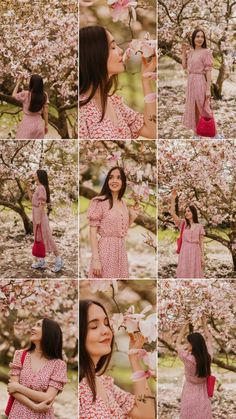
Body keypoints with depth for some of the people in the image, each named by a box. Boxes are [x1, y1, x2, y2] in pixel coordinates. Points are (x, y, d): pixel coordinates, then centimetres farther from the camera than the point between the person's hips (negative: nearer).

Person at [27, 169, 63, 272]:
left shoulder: (41, 188, -17)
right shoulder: (38, 188, 11)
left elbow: (42, 204, -20)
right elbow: (32, 199, 21)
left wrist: (38, 219, -22)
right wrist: (28, 188, 11)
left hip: (40, 216, -10)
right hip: (36, 215, 10)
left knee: (47, 238, -5)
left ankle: (58, 260, 1)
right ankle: (42, 261, 18)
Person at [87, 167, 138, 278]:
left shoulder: (123, 203, 11)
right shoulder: (99, 202, -9)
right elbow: (93, 232, -12)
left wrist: (132, 217, 4)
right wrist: (95, 259, -18)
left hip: (120, 250, 7)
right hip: (105, 250, -6)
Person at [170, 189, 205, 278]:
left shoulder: (199, 226, 7)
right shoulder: (183, 224, 8)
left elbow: (201, 243, 7)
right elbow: (172, 213, -4)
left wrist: (202, 257, 1)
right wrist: (173, 199, -12)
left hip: (195, 253, 0)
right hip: (184, 253, 0)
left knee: (195, 274, 1)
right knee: (184, 274, -1)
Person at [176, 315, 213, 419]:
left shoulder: (188, 359, -26)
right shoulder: (208, 357, -14)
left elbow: (178, 344, -8)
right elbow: (209, 339, 5)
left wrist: (184, 328, -3)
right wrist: (204, 325, 12)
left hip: (190, 393, -3)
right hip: (203, 393, 3)